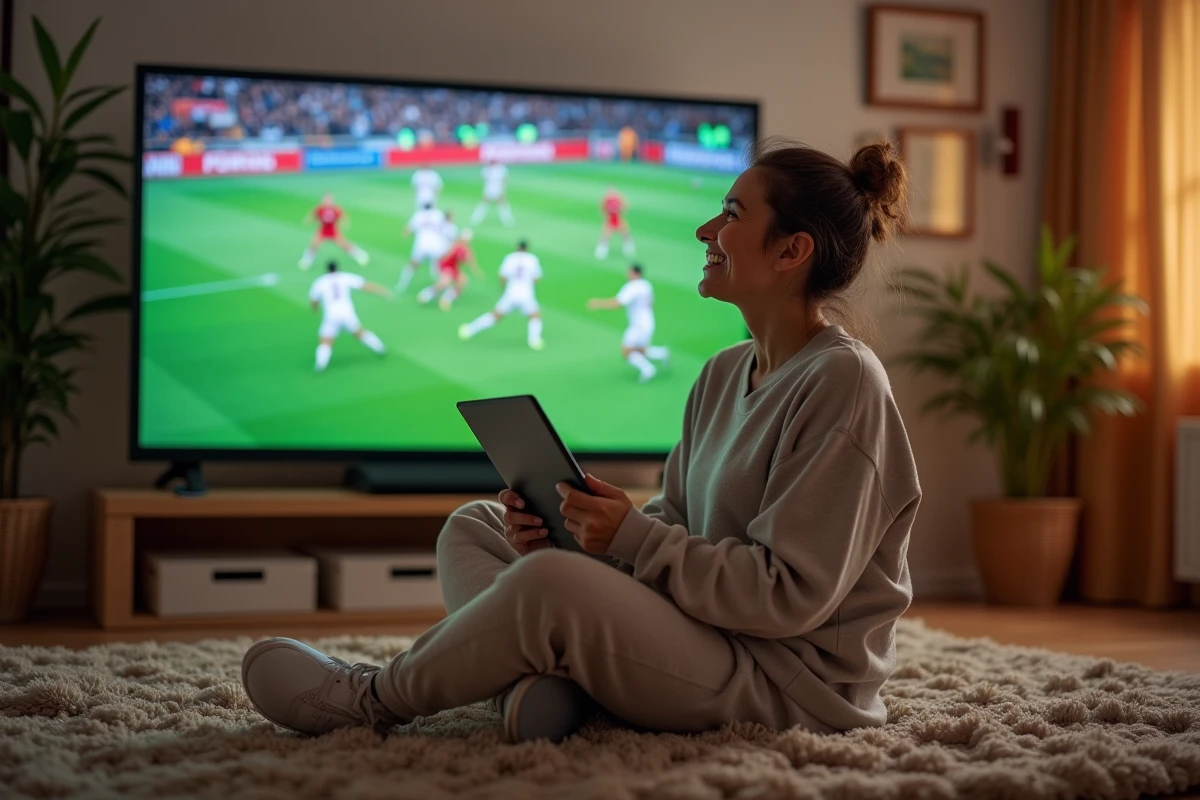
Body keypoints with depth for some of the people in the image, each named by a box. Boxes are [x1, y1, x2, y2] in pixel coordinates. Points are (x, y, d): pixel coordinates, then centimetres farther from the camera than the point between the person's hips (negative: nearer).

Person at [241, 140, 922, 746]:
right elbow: (674, 525, 12)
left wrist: (633, 537, -20)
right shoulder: (724, 375, 11)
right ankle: (535, 680, -21)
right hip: (700, 634, 10)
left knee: (547, 581, -32)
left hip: (790, 677, -10)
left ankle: (374, 699, -5)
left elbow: (791, 594, -21)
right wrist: (566, 528, -6)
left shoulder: (842, 381, -17)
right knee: (473, 528, 10)